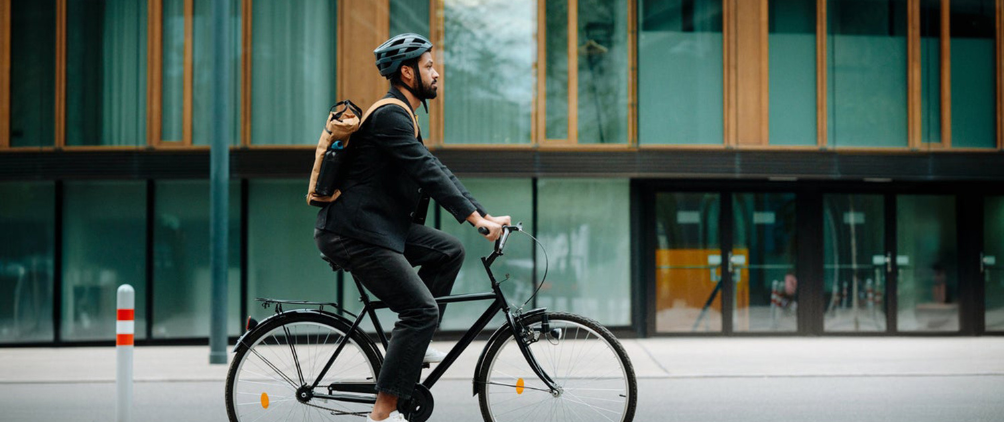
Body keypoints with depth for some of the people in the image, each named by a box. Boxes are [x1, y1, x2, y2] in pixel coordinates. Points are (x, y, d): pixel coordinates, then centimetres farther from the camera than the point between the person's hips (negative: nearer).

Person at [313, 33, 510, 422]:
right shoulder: (389, 116, -15)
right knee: (422, 311, -12)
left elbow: (436, 171, 18)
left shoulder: (402, 116, 18)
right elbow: (428, 172, -24)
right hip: (354, 234, -10)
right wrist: (475, 218, -27)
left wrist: (485, 215, 11)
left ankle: (412, 342, 11)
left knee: (449, 251, 9)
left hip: (381, 226, 10)